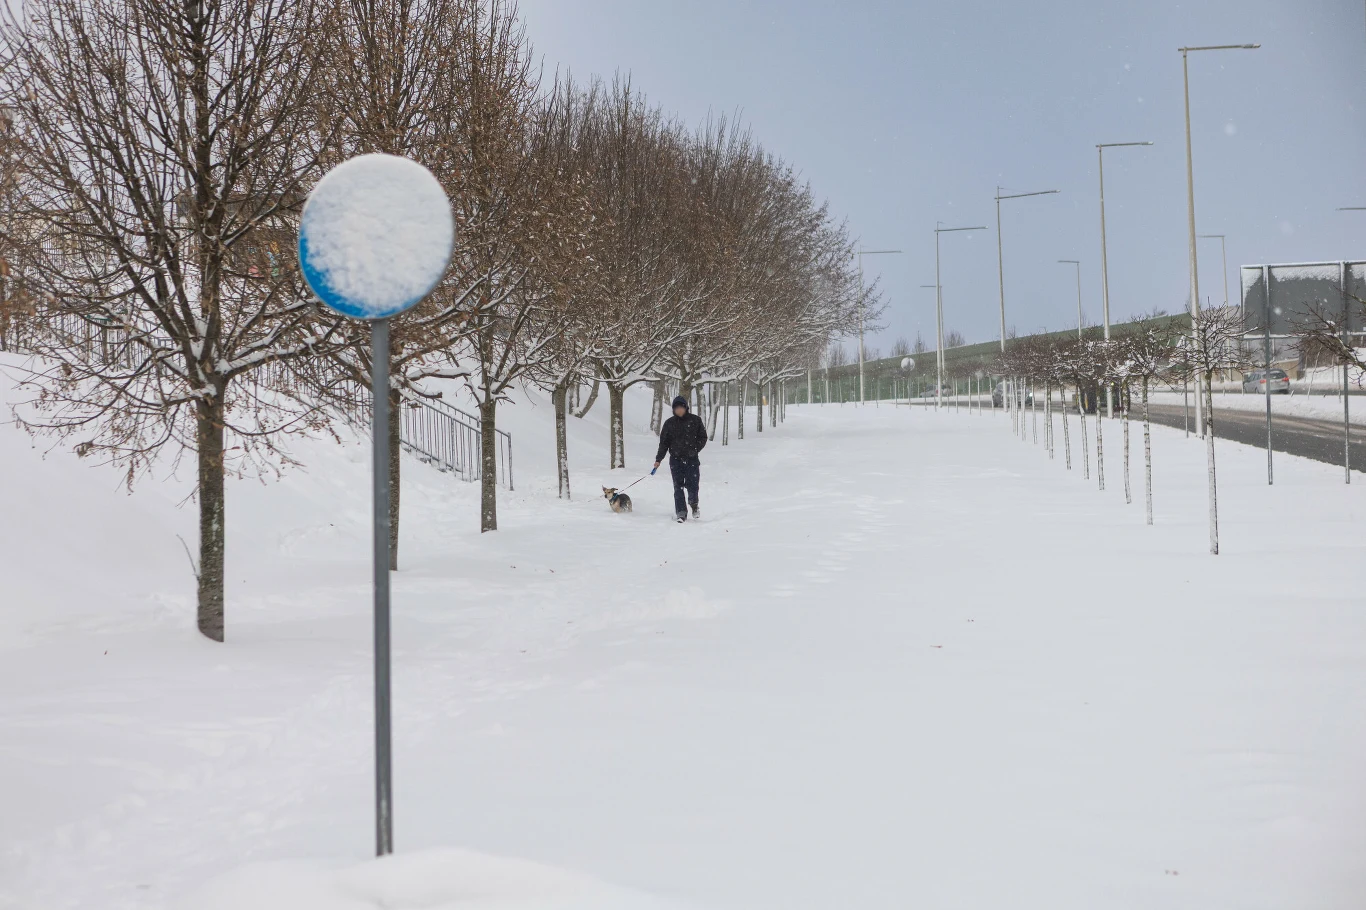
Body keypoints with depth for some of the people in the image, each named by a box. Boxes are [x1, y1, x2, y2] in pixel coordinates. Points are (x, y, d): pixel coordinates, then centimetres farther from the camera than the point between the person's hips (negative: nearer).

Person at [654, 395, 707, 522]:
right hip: (676, 460, 1)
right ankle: (681, 513, 2)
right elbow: (663, 442, 9)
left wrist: (695, 449, -7)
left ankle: (694, 504, 23)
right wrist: (658, 459, 6)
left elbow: (703, 437, 7)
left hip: (692, 459, -1)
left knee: (692, 485, -7)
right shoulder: (669, 423, 5)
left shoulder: (695, 420, 2)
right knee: (678, 487, -3)